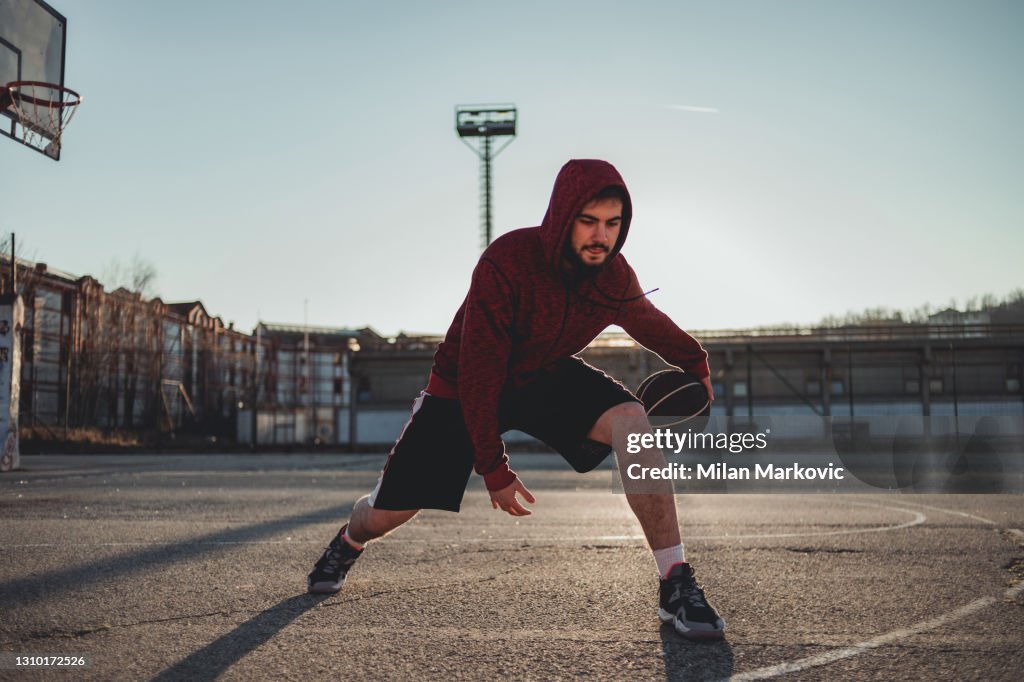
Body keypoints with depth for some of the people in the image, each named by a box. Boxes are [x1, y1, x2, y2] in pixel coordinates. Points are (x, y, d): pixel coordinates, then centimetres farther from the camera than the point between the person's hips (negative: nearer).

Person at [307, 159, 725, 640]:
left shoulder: (614, 274, -17)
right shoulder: (504, 265, -33)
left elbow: (648, 322, 8)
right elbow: (478, 373, -28)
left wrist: (696, 363, 23)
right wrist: (493, 468, -27)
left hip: (547, 376, 3)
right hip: (462, 388, -3)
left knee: (630, 419, -27)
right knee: (387, 515, 2)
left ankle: (676, 586, -21)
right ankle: (349, 541, 44)